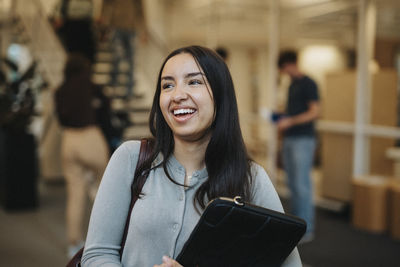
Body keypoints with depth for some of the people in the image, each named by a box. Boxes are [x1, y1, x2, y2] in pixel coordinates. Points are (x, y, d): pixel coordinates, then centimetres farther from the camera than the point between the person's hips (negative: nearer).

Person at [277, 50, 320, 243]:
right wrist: (282, 118, 8)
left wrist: (290, 121, -20)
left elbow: (314, 112, -14)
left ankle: (306, 229, -3)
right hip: (289, 139, 8)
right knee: (292, 184, 10)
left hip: (303, 140, -8)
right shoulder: (292, 85, 19)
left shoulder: (308, 84, -7)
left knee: (302, 185, -8)